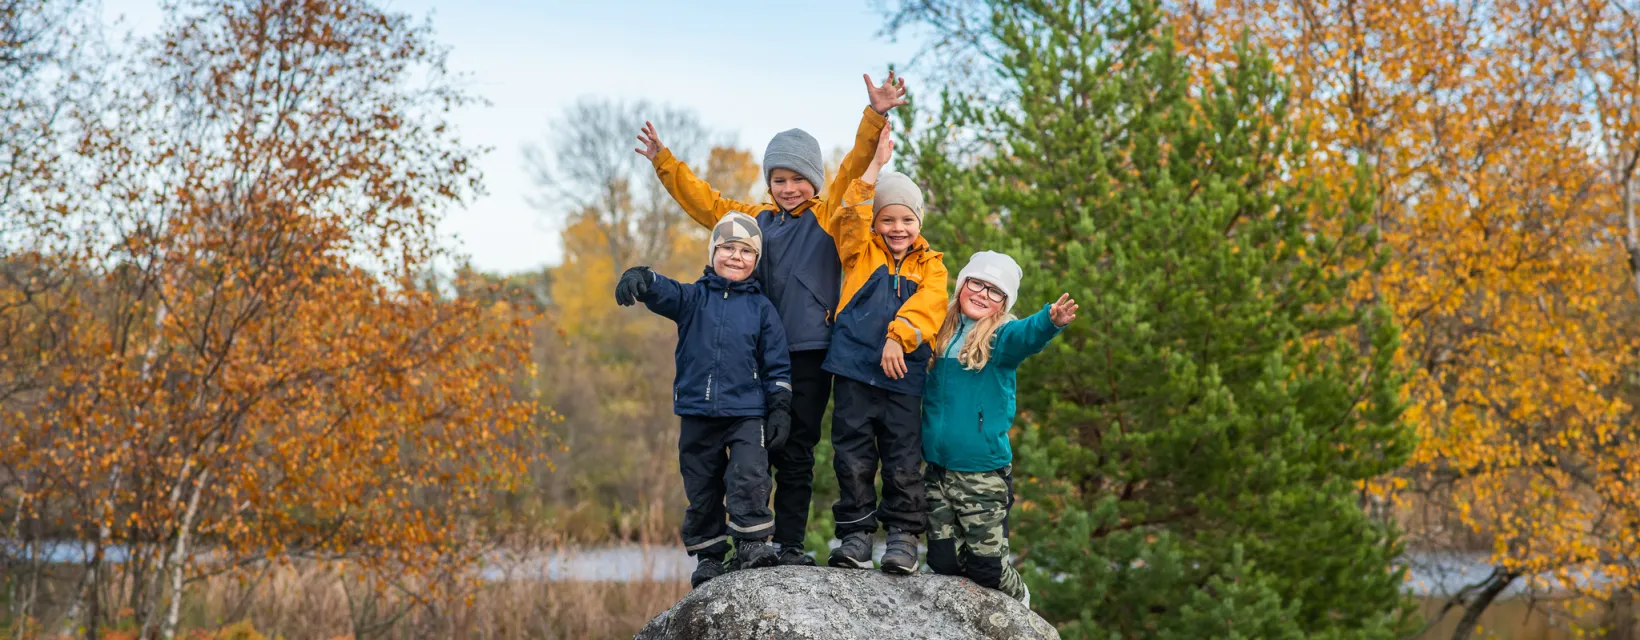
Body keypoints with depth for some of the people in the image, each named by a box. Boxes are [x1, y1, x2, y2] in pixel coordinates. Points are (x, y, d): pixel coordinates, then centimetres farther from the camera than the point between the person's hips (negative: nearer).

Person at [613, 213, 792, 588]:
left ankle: (752, 544, -8)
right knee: (701, 489, 8)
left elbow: (777, 366, 9)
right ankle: (708, 556, 20)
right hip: (697, 412, 2)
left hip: (746, 414, -1)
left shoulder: (761, 308, 7)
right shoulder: (693, 298, 7)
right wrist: (639, 279, -37)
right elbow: (663, 292, -14)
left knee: (749, 477, -20)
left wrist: (780, 410, 2)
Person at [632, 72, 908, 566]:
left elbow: (852, 169, -4)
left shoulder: (827, 215, 5)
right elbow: (702, 201, 17)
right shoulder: (755, 220, 14)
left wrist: (875, 118, -15)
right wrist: (664, 162, 12)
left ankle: (790, 545, 8)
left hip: (809, 355, -3)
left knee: (797, 453, 2)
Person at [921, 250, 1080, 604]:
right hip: (937, 468, 4)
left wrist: (1051, 320, -51)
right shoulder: (939, 333, 7)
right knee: (944, 561, 5)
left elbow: (1027, 335, -30)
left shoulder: (1001, 336, -6)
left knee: (985, 565, -1)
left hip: (984, 474, -4)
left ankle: (1018, 601, 31)